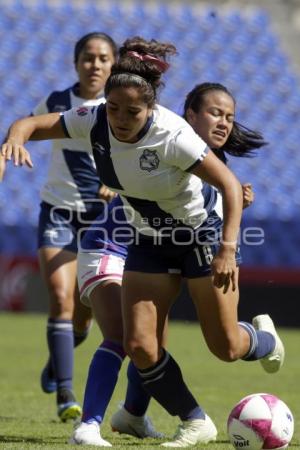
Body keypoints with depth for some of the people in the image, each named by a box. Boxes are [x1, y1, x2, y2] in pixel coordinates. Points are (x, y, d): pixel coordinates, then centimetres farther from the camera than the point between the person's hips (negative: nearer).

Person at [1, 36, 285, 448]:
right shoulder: (94, 122, -20)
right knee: (139, 347, -8)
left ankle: (264, 341, 40)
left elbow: (230, 185, -28)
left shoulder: (172, 135, -32)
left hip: (204, 232, -4)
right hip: (149, 240, 4)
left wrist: (228, 248, -36)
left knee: (225, 348, 2)